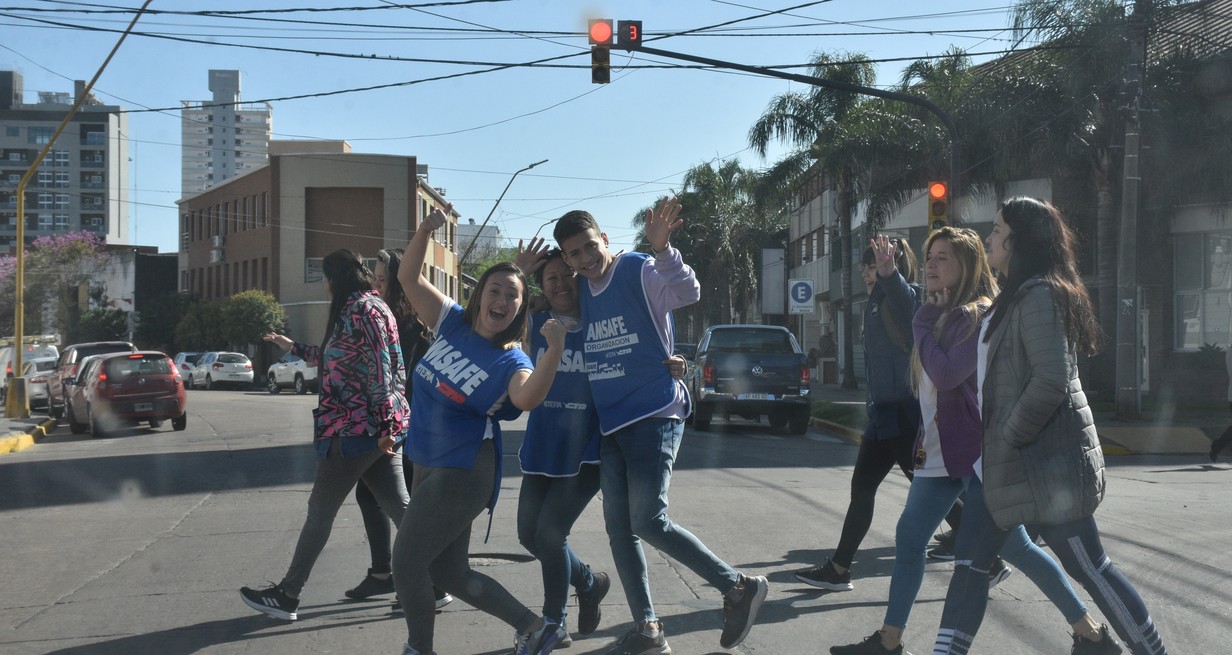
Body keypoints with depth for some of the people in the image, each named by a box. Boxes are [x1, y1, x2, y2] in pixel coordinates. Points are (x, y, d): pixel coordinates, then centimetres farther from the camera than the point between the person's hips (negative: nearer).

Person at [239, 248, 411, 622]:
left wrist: (384, 424, -23)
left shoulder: (361, 309, -13)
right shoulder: (365, 307, 18)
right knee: (400, 509, 8)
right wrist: (293, 348, 39)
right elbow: (335, 360, 31)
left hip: (356, 428, -9)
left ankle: (286, 596, 10)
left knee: (320, 512, 1)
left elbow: (380, 369, -20)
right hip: (378, 429, 9)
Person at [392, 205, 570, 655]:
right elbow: (408, 278, 4)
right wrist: (425, 232, -12)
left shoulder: (511, 362, -14)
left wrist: (555, 351, -52)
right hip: (428, 465, 7)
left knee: (407, 563, -4)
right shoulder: (453, 323, 3)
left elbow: (527, 399, -37)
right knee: (449, 572, 14)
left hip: (462, 474, -7)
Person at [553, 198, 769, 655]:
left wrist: (660, 249, -42)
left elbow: (687, 293, -27)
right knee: (619, 528, 6)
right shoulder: (579, 292, 11)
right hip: (611, 424, 8)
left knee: (649, 522, -16)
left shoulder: (639, 272, -9)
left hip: (655, 415, -8)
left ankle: (739, 587, 0)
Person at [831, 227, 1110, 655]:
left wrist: (923, 324, -13)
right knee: (908, 537, 7)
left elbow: (946, 374, -22)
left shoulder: (979, 314, -15)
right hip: (940, 451, 9)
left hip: (977, 452, -9)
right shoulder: (941, 314, 13)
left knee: (1014, 546, -3)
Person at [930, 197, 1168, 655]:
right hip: (1002, 461, 10)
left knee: (1089, 567, 1)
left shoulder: (1040, 296, -17)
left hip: (1046, 462, -10)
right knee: (970, 564, 6)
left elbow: (1051, 381, -26)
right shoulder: (1015, 297, 15)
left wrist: (1009, 438, -17)